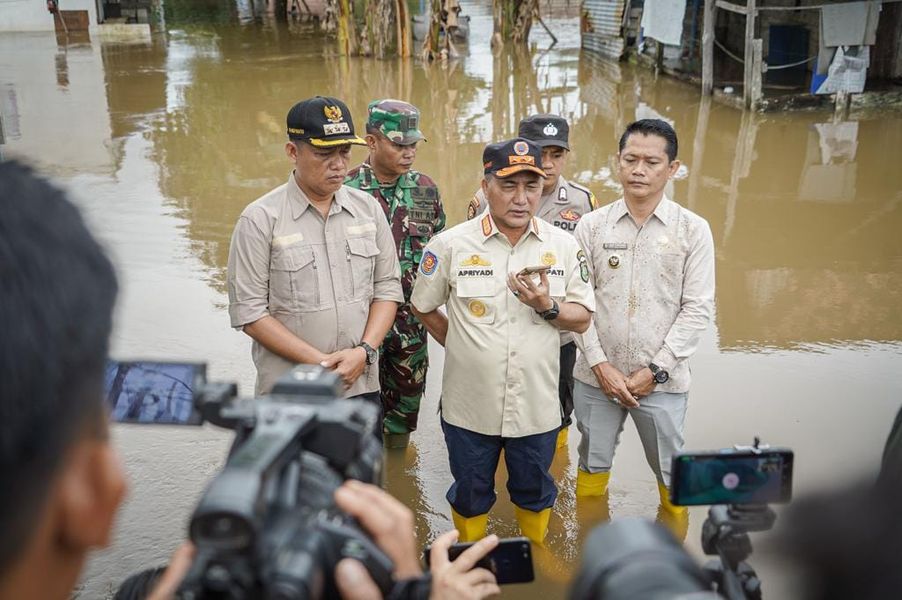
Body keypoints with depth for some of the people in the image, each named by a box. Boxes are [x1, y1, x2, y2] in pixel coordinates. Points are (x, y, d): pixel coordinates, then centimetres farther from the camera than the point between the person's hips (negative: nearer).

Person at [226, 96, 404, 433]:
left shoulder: (367, 208, 4)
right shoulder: (260, 219, -9)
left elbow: (387, 287, 6)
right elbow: (248, 311, -10)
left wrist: (364, 350, -9)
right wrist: (319, 362, -15)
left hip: (362, 385, 4)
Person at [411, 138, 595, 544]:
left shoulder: (563, 246, -3)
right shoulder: (451, 244, -8)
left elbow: (582, 318, 1)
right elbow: (423, 307, 5)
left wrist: (547, 307, -19)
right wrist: (462, 346, 5)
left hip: (536, 404, 1)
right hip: (470, 406, -1)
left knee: (534, 494, 21)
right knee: (470, 496, 18)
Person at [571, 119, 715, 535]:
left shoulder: (693, 230, -3)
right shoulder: (592, 226, -1)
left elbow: (697, 308, -5)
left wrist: (655, 370, -10)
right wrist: (600, 366, -9)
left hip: (662, 380, -1)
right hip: (597, 376, 1)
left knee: (672, 474, 11)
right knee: (592, 468, 16)